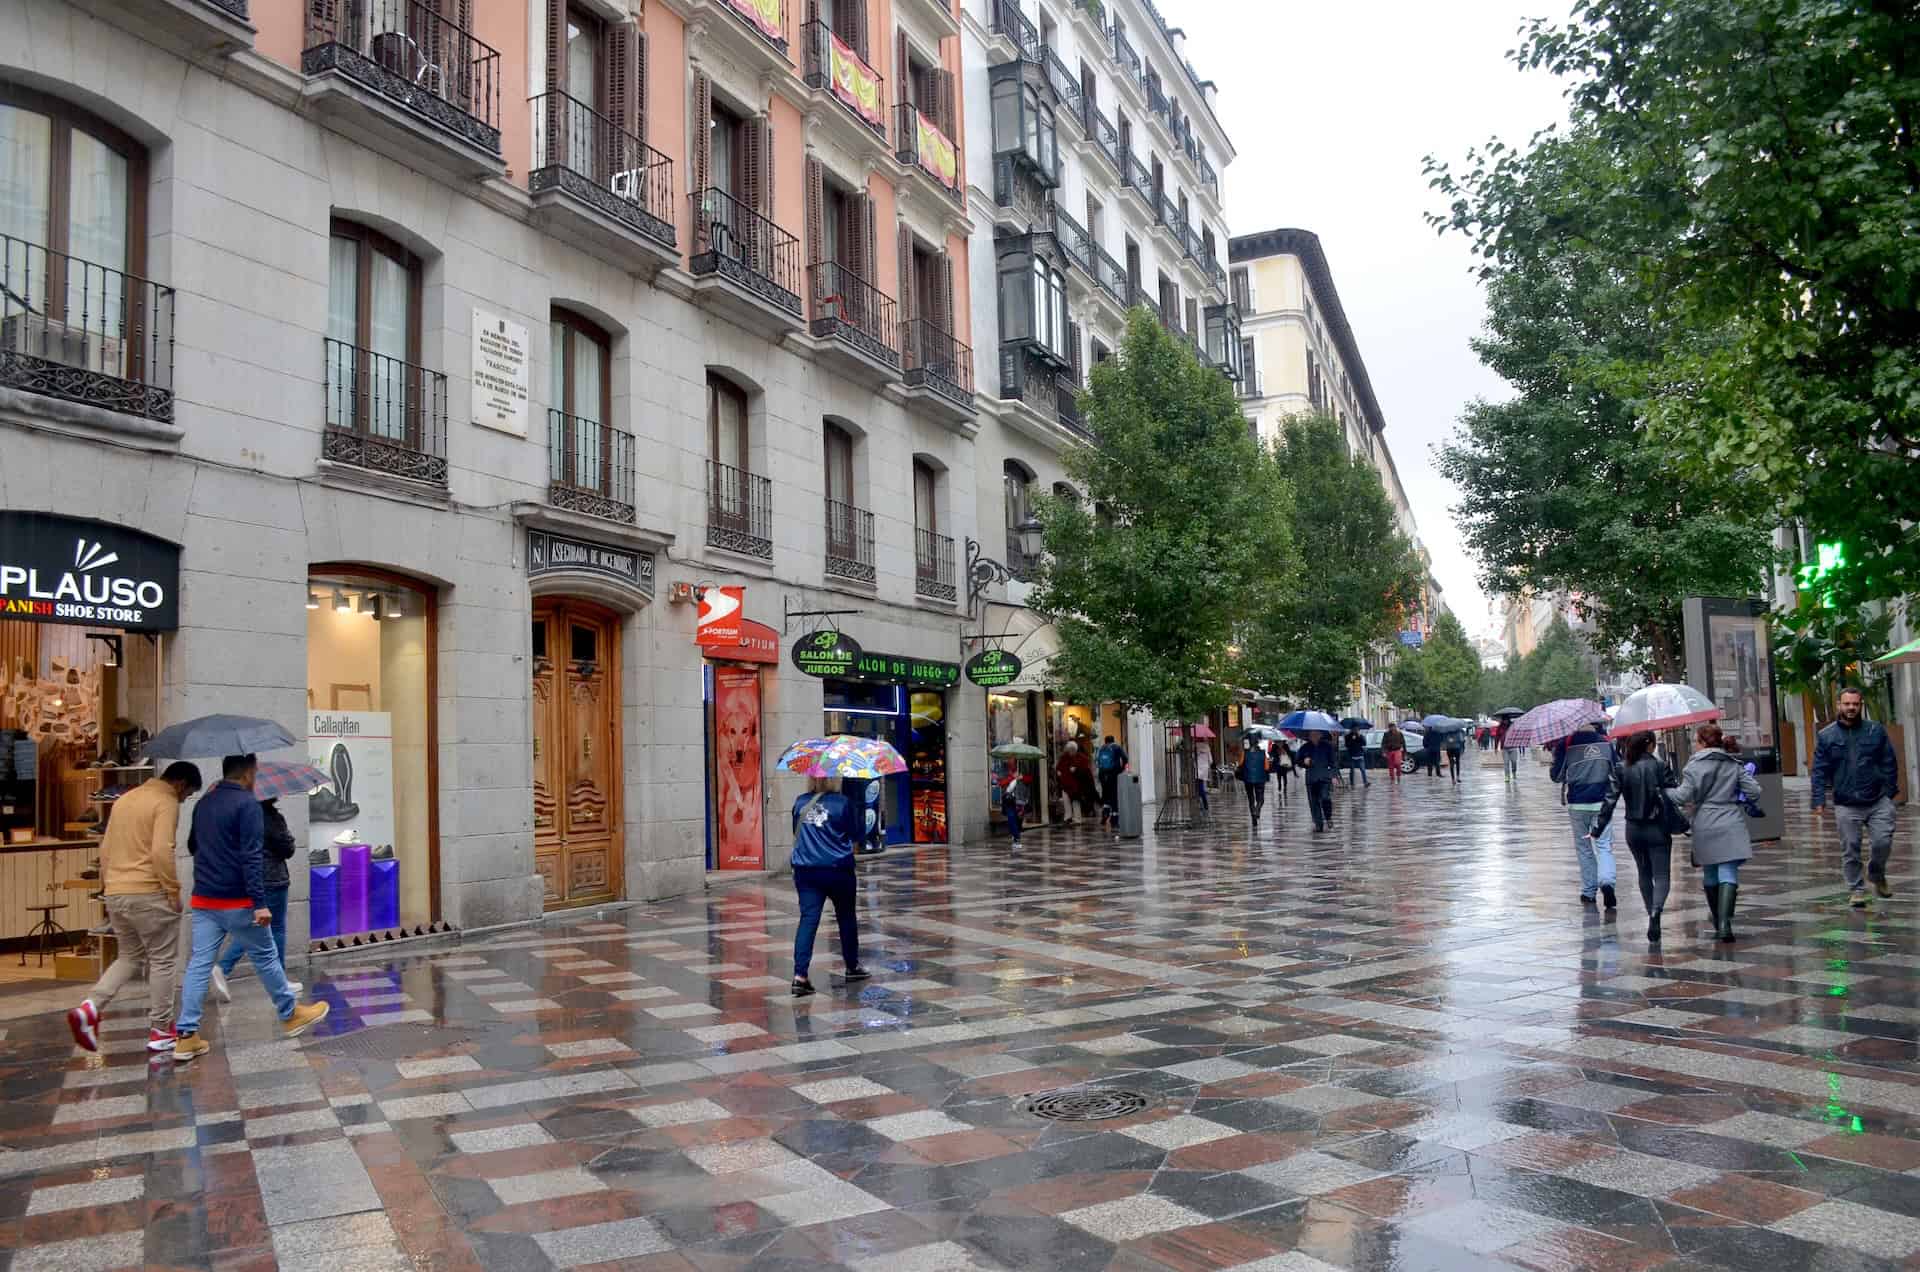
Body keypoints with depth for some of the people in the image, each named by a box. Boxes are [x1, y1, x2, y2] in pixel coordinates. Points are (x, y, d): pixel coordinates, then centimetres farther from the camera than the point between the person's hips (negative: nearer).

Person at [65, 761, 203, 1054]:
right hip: (148, 893, -8)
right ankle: (160, 1031, 9)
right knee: (161, 961, 4)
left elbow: (105, 849, 19)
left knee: (129, 956, 19)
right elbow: (161, 851, -21)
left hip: (115, 893, 8)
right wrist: (174, 891, -13)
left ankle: (89, 1008, 0)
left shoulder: (124, 799, 16)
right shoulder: (166, 803, -11)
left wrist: (108, 886, 24)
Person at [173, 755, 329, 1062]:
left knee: (199, 963, 5)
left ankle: (187, 1037, 2)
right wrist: (260, 903, -21)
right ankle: (291, 1015, 22)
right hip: (236, 902, -7)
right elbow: (252, 858, -20)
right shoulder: (248, 805, -15)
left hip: (203, 899, 7)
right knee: (265, 957, 8)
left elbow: (192, 846, 24)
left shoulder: (203, 803, 9)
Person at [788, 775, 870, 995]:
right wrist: (859, 810, 12)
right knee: (846, 917, 17)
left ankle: (800, 975, -17)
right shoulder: (843, 803, -10)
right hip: (838, 870, -2)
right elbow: (856, 833, 0)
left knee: (808, 919, -3)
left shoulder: (800, 802, 2)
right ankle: (852, 967, 32)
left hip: (806, 871, 2)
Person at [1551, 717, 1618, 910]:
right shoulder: (1606, 742, 1)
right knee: (1604, 846, 2)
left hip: (1577, 804, 0)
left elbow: (1557, 776, -1)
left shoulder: (1565, 743, -7)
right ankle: (1606, 881, -22)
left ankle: (1588, 892, 13)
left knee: (1584, 848, 11)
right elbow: (1617, 772, 9)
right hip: (1601, 803, 1)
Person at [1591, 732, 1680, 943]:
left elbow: (1609, 800, -4)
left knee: (1644, 874, 19)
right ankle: (1656, 910, -27)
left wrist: (1597, 829, 0)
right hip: (1658, 829, -3)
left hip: (1633, 830, 3)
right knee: (1661, 875, -1)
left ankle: (1652, 915, 22)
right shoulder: (1659, 765, -9)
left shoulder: (1620, 769, -2)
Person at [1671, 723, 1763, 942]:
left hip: (1705, 828, -2)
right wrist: (1749, 776, 22)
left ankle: (1719, 924, 19)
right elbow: (1754, 792, 2)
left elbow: (1684, 795, -12)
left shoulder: (1696, 765, -5)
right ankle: (1724, 922, -20)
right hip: (1731, 826, 2)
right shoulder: (1735, 765, 7)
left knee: (1710, 877, 12)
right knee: (1728, 874, -5)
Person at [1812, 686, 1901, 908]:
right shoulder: (1826, 736, 3)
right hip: (1846, 806, 0)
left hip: (1878, 801, 0)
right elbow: (1820, 771, 2)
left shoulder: (1876, 730, 5)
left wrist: (1891, 790, 1)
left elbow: (1889, 763, 8)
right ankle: (1857, 889, 16)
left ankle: (1877, 876, 25)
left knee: (1883, 842, -3)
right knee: (1850, 850, 3)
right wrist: (1819, 801, -5)